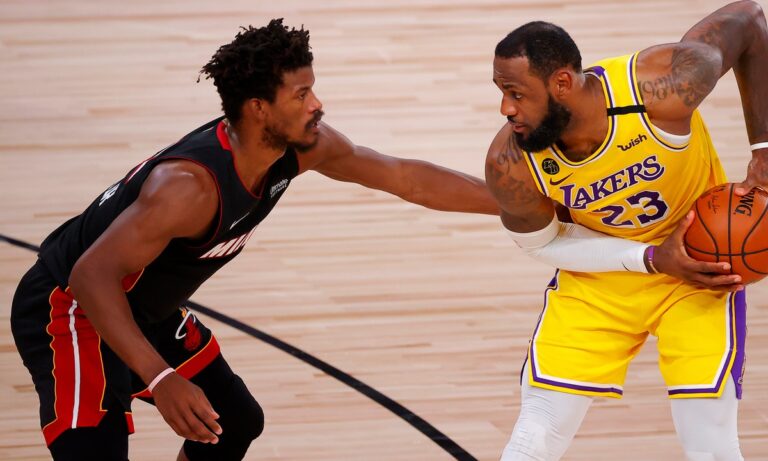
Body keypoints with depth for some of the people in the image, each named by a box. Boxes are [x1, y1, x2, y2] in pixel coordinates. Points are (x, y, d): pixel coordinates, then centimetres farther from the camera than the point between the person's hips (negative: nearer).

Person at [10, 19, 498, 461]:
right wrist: (160, 378, -49)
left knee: (236, 422, 21)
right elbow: (92, 275, -40)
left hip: (144, 311, 10)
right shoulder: (191, 184, -35)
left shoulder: (302, 147, -10)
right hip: (71, 310, -10)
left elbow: (406, 177, 3)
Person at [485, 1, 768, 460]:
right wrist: (652, 259, -20)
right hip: (599, 274, 1)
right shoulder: (510, 165, -27)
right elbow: (542, 242, -7)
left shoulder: (663, 87, -34)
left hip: (702, 261, -1)